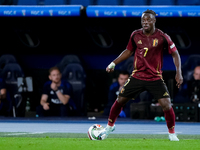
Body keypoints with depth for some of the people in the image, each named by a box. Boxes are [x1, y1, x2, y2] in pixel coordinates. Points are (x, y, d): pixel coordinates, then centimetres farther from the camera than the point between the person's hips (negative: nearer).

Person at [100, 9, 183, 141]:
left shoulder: (162, 37, -10)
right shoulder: (135, 35, -1)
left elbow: (175, 54, -2)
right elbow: (128, 51, 16)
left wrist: (179, 72, -12)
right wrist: (113, 63, 11)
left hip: (155, 78, -3)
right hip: (137, 76, 3)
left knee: (166, 105, -16)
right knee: (120, 100, 5)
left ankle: (172, 133, 5)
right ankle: (110, 126, 30)